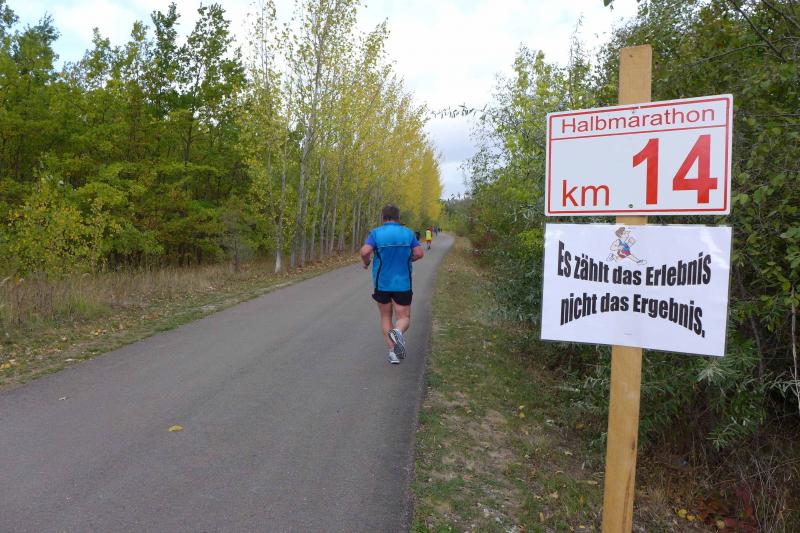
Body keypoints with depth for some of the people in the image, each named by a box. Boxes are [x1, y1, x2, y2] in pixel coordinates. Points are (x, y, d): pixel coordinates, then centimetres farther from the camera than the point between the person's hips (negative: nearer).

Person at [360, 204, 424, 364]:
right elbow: (419, 253, -7)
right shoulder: (408, 233, 0)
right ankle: (397, 332, -28)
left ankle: (393, 351, 8)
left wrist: (366, 263, 1)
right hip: (402, 284, 0)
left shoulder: (376, 233, -5)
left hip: (382, 283, 0)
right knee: (404, 319, 6)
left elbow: (365, 251, -20)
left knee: (386, 317, 17)